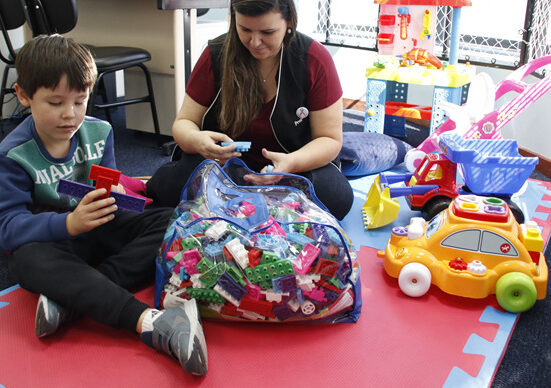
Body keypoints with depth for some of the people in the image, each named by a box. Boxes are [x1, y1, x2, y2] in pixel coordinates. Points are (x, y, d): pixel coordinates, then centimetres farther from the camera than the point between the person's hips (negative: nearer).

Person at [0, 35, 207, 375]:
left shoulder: (99, 132, 2)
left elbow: (110, 186, 7)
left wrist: (114, 193, -20)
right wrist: (69, 223, -38)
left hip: (100, 229, 4)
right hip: (49, 240, -4)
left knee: (168, 220, -17)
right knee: (31, 260, -39)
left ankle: (71, 298, -32)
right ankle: (148, 321, -53)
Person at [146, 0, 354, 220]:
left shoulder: (314, 59, -11)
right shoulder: (216, 54, -7)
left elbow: (330, 140, -9)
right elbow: (184, 122, -2)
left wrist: (292, 163, -31)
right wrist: (196, 140, -28)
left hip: (300, 163, 1)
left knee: (336, 196, -33)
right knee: (166, 184, -29)